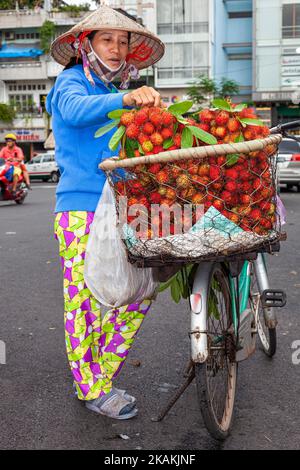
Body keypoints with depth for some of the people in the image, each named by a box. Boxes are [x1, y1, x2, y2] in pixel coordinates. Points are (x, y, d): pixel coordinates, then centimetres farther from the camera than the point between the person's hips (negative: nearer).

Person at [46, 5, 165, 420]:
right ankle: (92, 390, 12)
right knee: (86, 300, -4)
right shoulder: (71, 81, 0)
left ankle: (103, 375, 21)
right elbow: (75, 109, -25)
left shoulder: (112, 94, 23)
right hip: (80, 211, -7)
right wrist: (126, 98, -41)